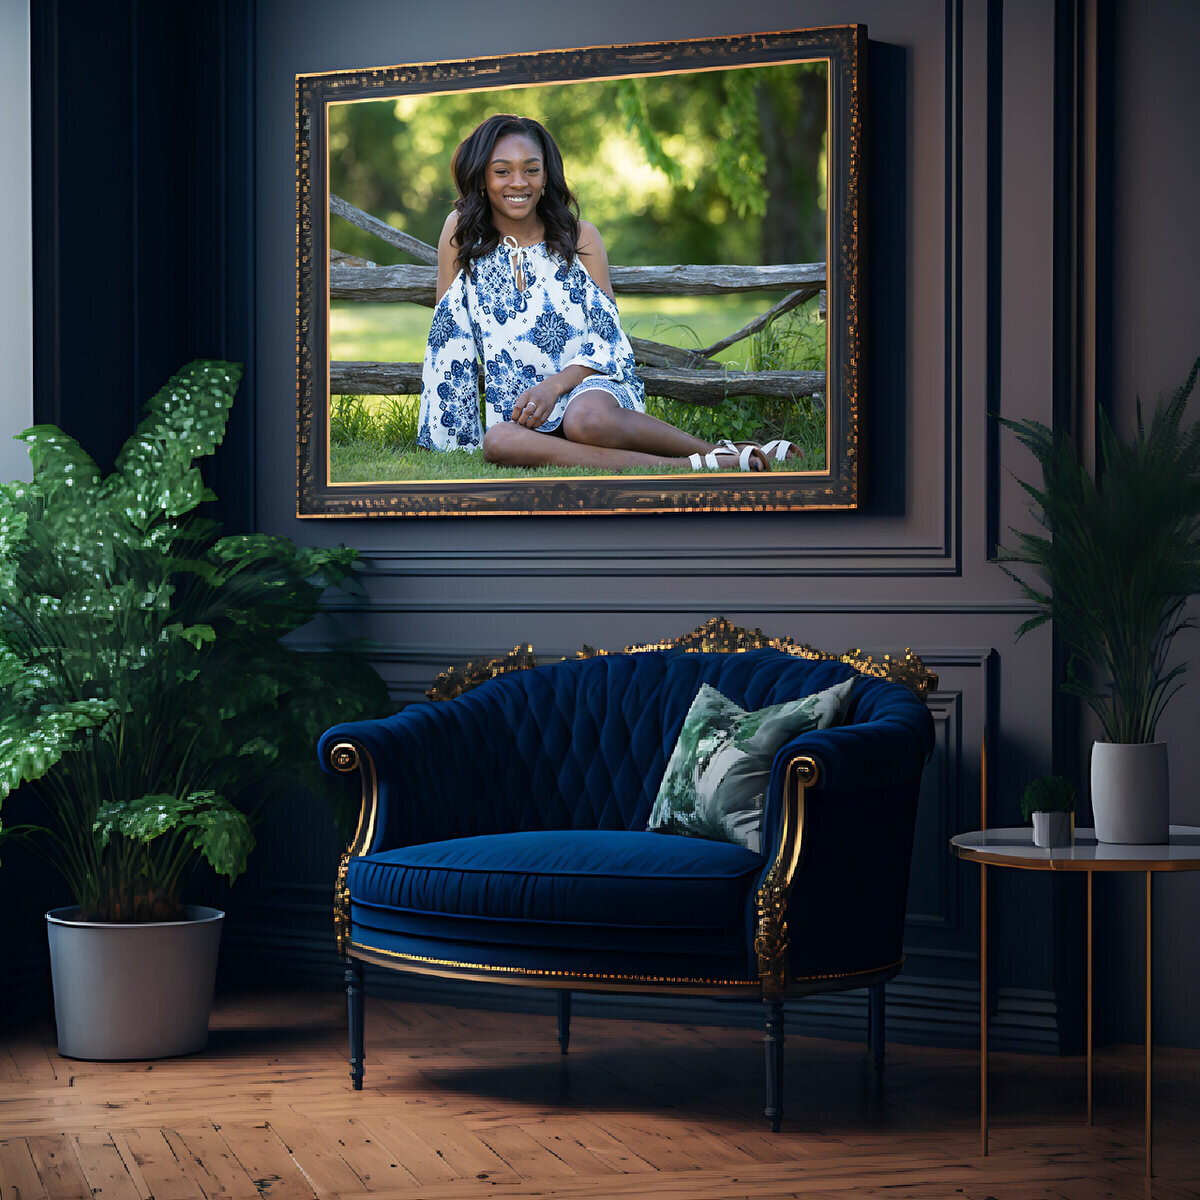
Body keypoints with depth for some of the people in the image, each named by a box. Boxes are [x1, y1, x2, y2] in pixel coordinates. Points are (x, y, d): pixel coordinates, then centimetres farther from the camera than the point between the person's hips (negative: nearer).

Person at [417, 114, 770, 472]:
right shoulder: (461, 231, 6)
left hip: (588, 385, -1)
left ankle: (721, 452, -23)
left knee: (585, 418, -40)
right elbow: (447, 328, 8)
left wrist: (554, 384, -16)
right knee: (498, 442, -37)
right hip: (521, 411, 2)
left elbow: (608, 340, 2)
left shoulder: (580, 237, 5)